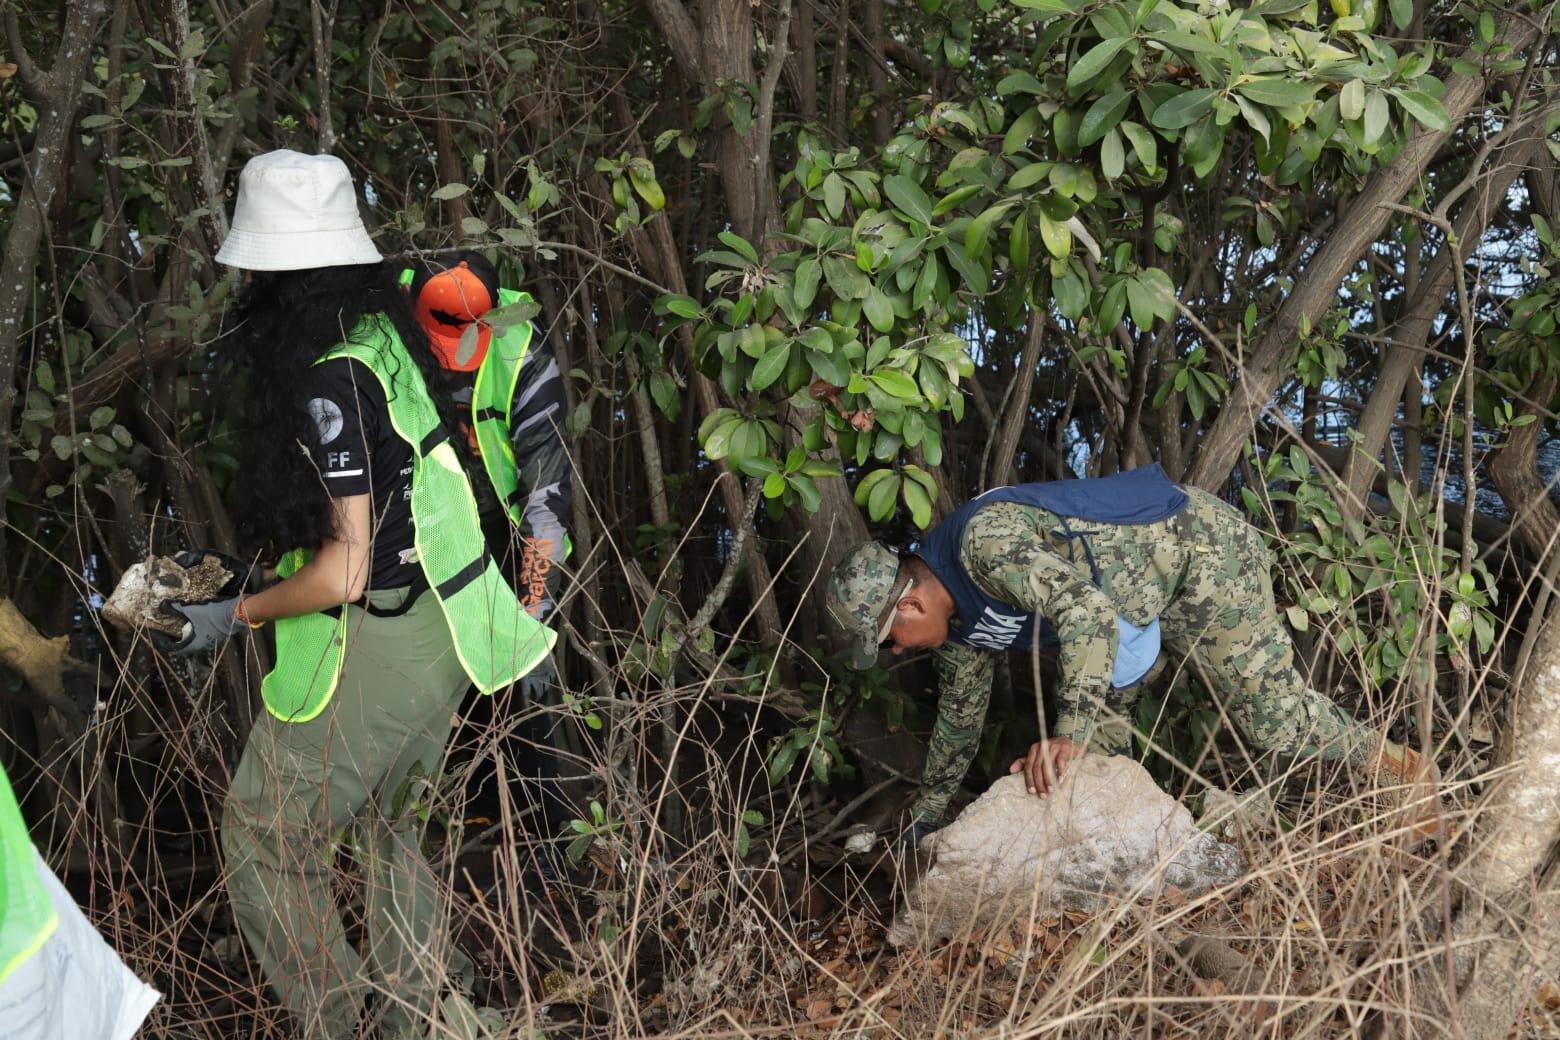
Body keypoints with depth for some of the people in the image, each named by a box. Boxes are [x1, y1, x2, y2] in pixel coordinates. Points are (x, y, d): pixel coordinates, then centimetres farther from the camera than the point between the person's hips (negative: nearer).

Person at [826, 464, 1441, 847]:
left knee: (1269, 715, -6)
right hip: (1144, 595, 10)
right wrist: (923, 819, 23)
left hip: (1200, 548, -10)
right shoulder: (959, 623, 1)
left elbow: (1086, 610, -42)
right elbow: (959, 716, 16)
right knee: (1101, 707, 5)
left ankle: (1402, 770, 11)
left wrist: (1069, 733, -44)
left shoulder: (985, 540, -31)